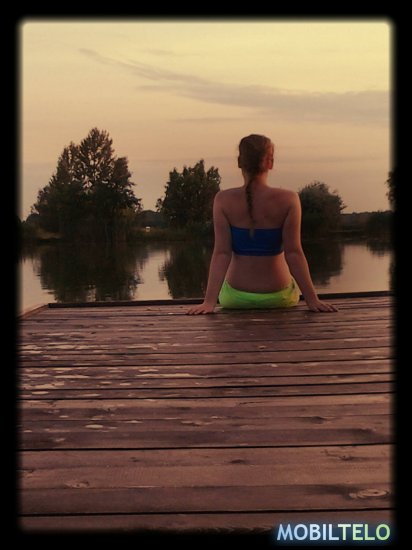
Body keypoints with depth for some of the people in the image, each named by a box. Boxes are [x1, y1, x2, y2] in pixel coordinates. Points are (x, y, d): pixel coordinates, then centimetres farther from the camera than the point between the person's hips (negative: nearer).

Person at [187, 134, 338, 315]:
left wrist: (209, 301, -16)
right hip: (278, 297, 0)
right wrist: (312, 299, -12)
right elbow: (294, 253, -17)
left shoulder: (223, 200, -12)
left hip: (235, 298, 1)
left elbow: (221, 253, -16)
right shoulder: (288, 200, -14)